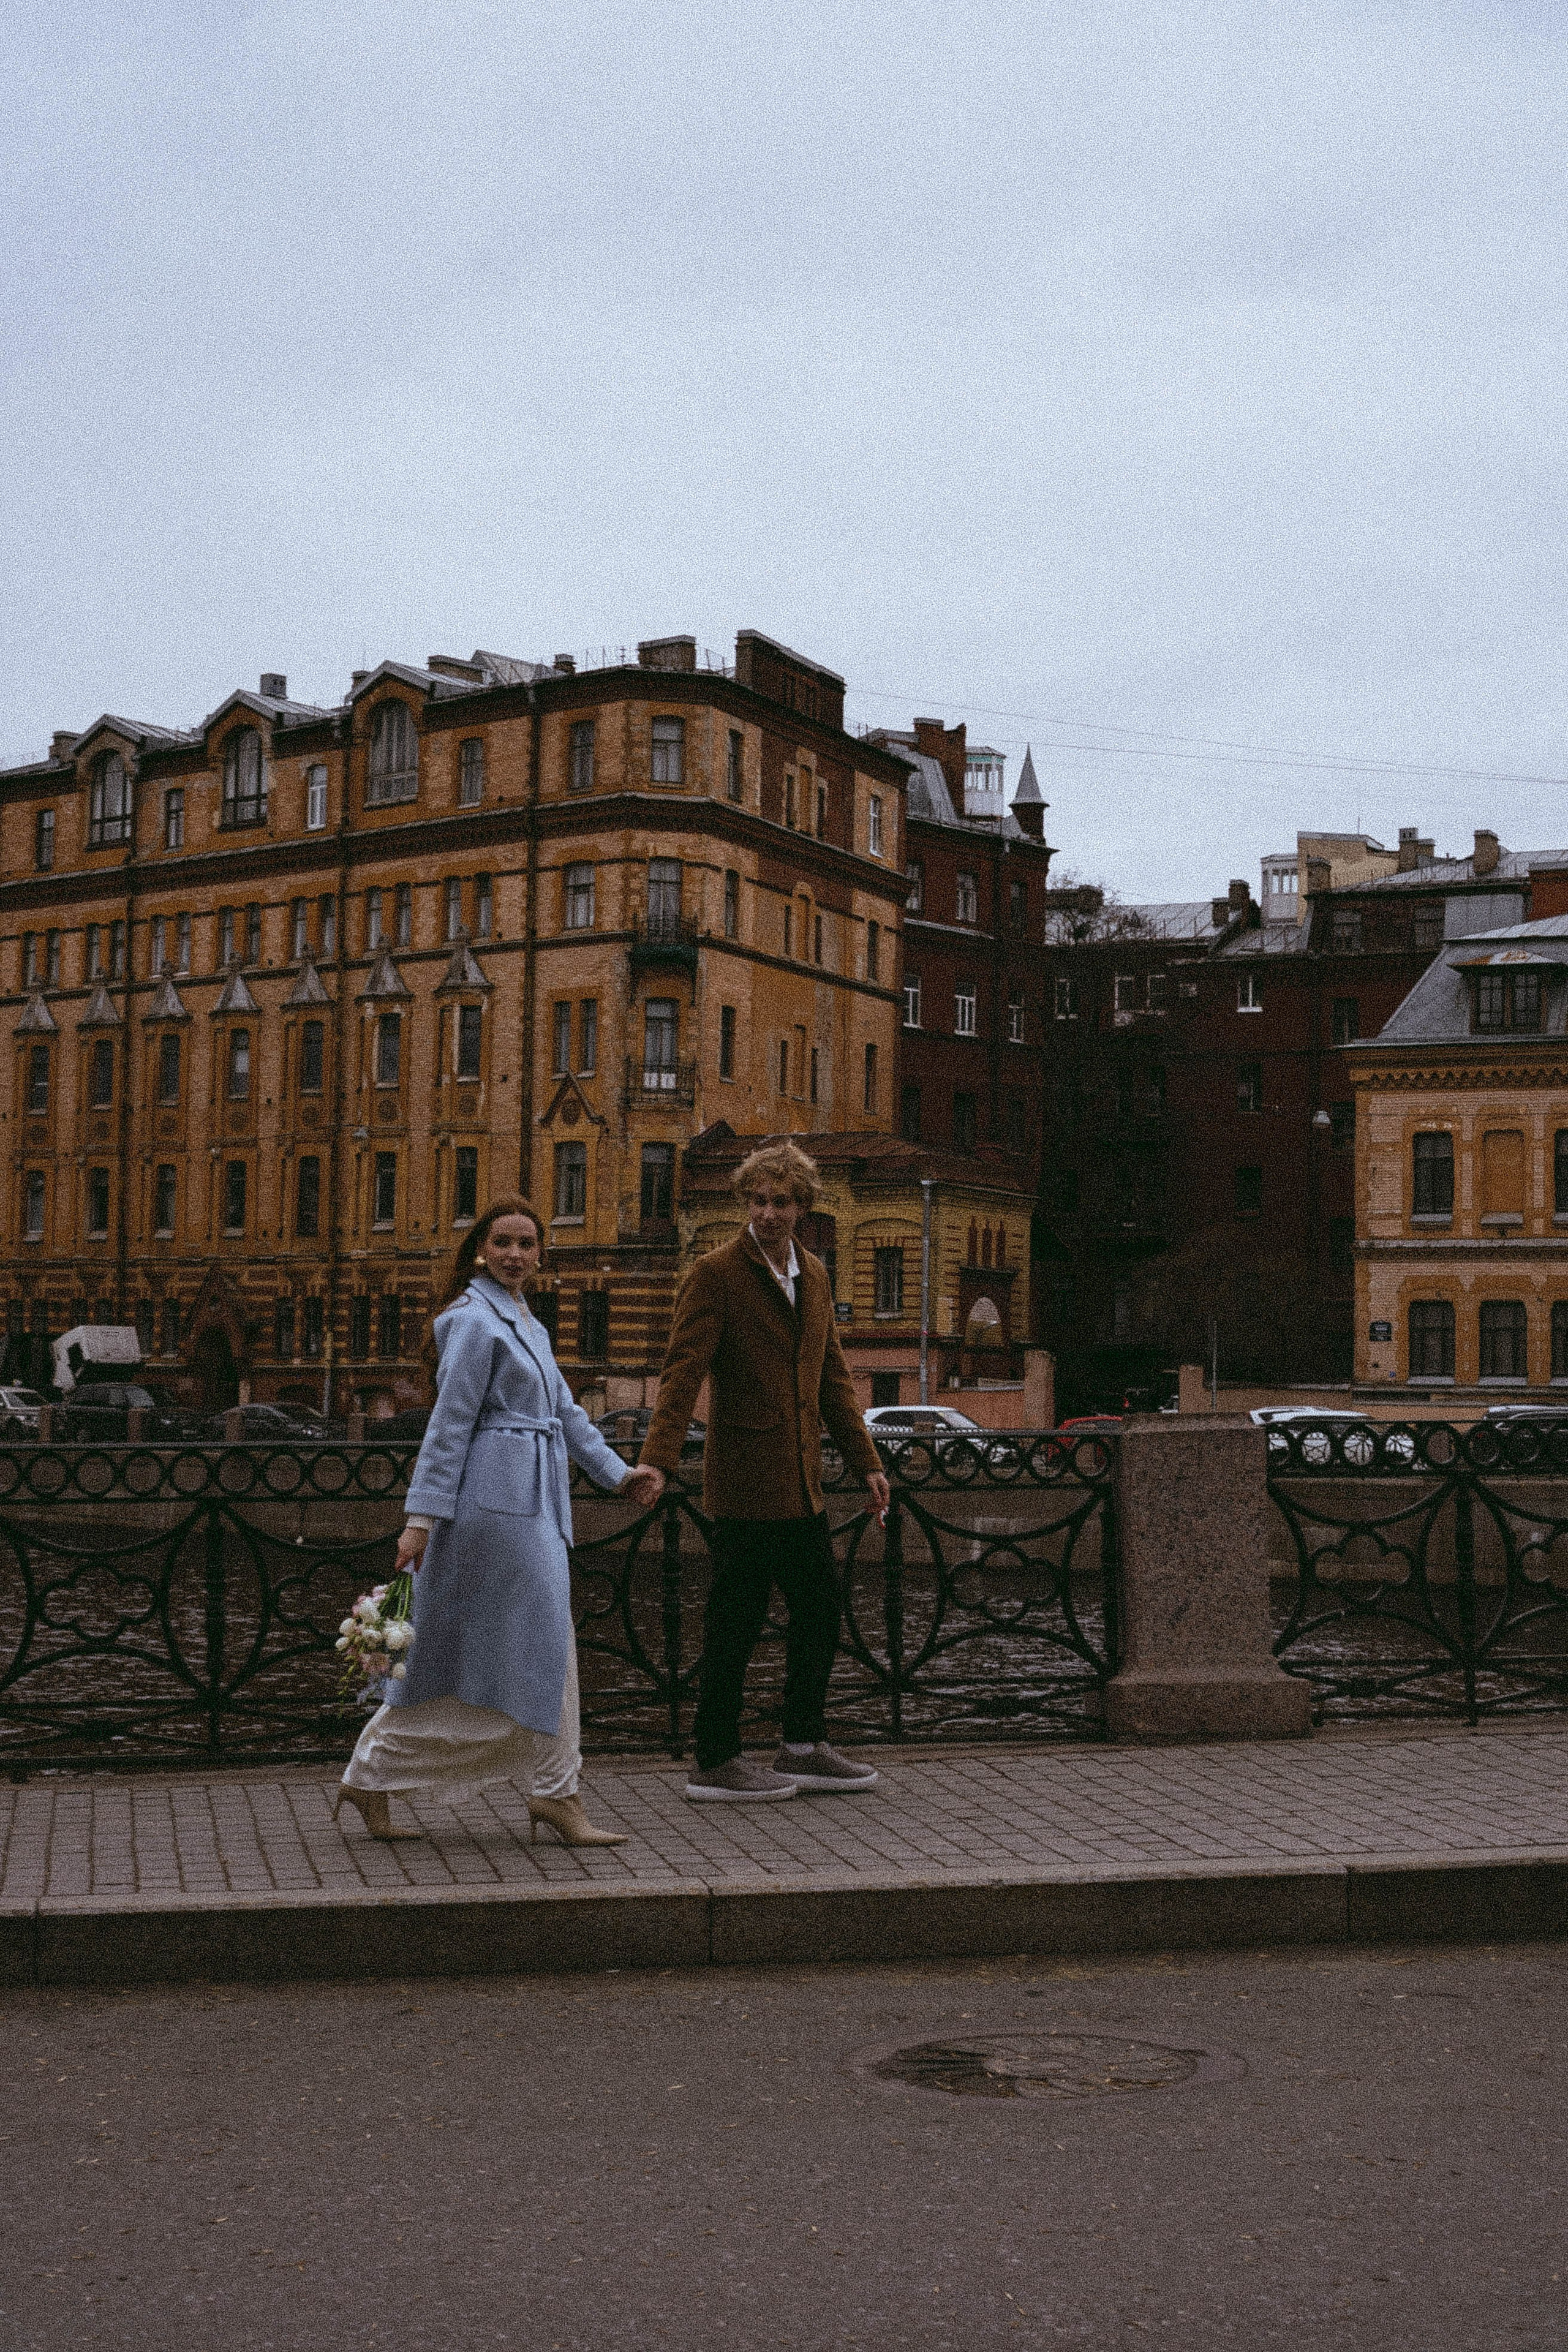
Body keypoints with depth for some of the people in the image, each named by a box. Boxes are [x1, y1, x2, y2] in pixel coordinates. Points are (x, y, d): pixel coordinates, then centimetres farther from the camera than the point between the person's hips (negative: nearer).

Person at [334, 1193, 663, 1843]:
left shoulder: (527, 1324, 19)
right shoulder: (476, 1320, -10)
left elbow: (565, 1411, 19)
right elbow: (449, 1422, -14)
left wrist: (618, 1473, 12)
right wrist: (421, 1516, -16)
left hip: (531, 1500, 9)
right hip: (499, 1497, -9)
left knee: (455, 1652, 11)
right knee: (543, 1642, -3)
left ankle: (370, 1778, 17)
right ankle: (556, 1792, 7)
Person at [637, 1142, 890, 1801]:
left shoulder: (814, 1275, 13)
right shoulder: (716, 1273, -9)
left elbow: (833, 1377, 19)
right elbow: (683, 1372, -17)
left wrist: (865, 1461, 16)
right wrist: (656, 1458, -28)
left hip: (802, 1486, 8)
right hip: (745, 1484, -8)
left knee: (820, 1614, 14)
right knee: (735, 1623, -1)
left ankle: (804, 1748, 27)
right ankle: (715, 1764, 10)